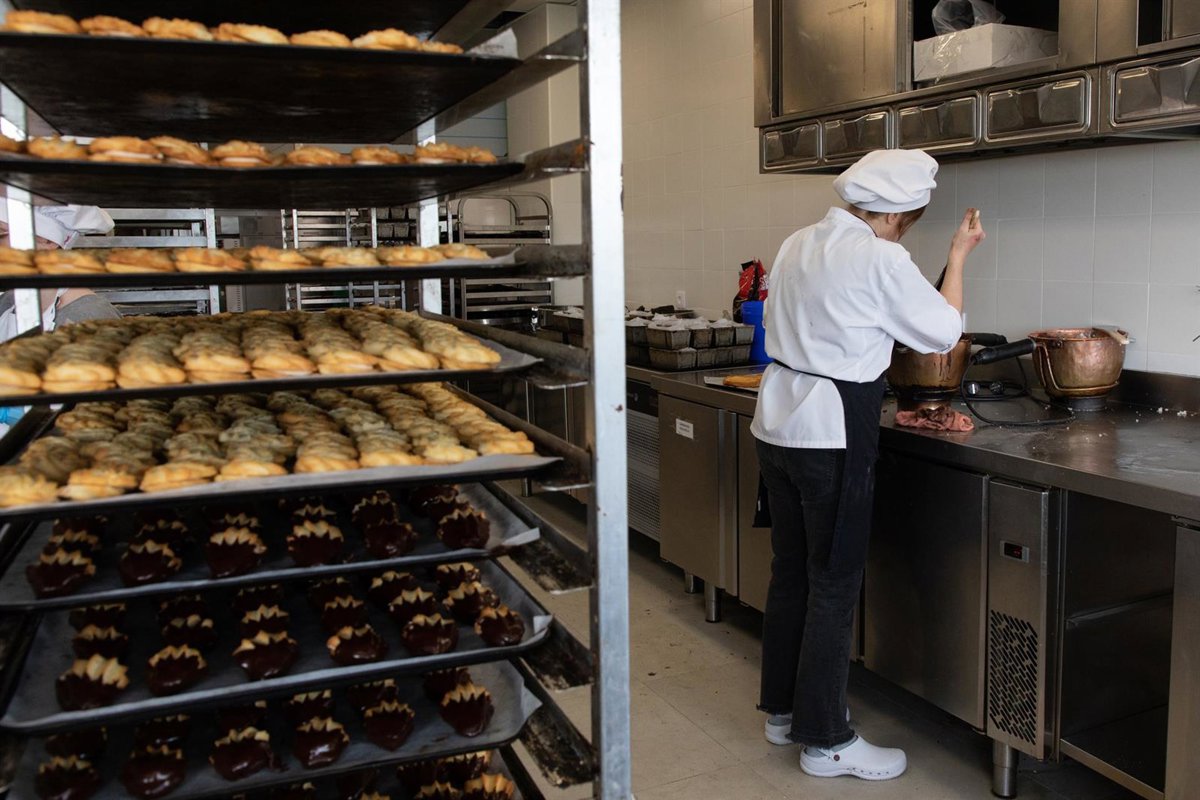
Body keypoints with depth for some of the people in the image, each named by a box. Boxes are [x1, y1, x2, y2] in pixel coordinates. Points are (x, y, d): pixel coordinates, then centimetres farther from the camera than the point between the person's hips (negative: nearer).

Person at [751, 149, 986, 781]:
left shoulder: (797, 245, 9)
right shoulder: (879, 260, -15)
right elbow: (944, 331, -3)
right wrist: (958, 256, 8)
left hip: (777, 424, 8)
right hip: (832, 435, -8)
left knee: (789, 571, 17)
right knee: (834, 585, 3)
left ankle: (782, 710, 31)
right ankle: (825, 740, 15)